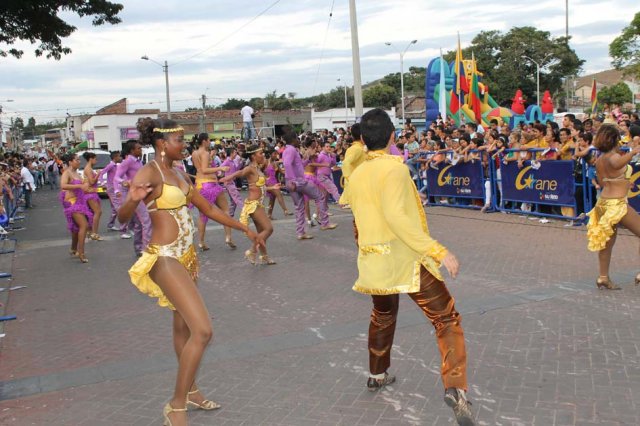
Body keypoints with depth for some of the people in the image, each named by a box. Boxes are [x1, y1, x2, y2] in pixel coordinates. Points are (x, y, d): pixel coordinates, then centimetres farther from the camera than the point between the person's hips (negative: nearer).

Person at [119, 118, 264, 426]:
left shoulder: (179, 174, 13)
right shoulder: (149, 173, -12)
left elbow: (208, 209, 20)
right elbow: (123, 218, -21)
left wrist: (244, 228, 20)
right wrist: (133, 199, -43)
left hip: (186, 256, 9)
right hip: (165, 258, -9)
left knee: (184, 328, 18)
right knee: (202, 330, -14)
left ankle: (190, 391, 34)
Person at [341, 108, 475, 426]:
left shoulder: (356, 175, 9)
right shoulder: (394, 168, -14)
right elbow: (396, 216, -26)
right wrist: (437, 250, -26)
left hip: (373, 262, 7)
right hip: (405, 259, -7)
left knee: (383, 316, 29)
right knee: (446, 319, -1)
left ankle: (377, 375, 44)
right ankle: (455, 388, -16)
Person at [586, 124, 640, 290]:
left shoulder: (599, 160, 10)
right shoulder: (614, 156, -14)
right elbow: (616, 164, -40)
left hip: (603, 201, 8)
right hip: (617, 203, -8)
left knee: (608, 241, 15)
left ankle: (603, 278, 17)